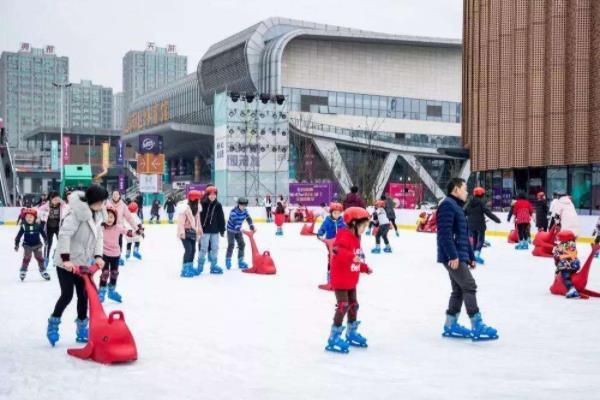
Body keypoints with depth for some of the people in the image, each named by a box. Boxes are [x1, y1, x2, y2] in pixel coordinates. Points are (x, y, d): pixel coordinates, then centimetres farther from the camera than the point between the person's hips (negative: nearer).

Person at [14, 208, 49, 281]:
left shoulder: (38, 226, -7)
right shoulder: (23, 226, -10)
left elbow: (43, 234, 5)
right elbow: (19, 235, -3)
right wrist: (16, 244, -3)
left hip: (37, 245, 1)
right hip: (27, 245, -1)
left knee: (40, 258, 7)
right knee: (26, 259, -2)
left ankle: (43, 271, 18)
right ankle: (22, 272, 10)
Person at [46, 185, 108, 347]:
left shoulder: (97, 215, 4)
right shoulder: (76, 213, -22)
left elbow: (99, 237, 7)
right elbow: (64, 235, -28)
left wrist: (98, 256, -7)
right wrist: (66, 259, -33)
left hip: (82, 263, 8)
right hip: (66, 262, -8)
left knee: (83, 295, 10)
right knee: (67, 295, -6)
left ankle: (82, 329, 20)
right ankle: (53, 324, 15)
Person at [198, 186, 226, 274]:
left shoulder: (218, 205, 3)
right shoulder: (202, 204, -10)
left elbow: (221, 218, 8)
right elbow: (199, 217, -9)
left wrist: (222, 229, 8)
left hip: (215, 230, 5)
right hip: (205, 230, -5)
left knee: (215, 248, 10)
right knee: (203, 248, 0)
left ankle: (213, 265, 22)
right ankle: (200, 266, 12)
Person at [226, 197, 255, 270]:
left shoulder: (245, 211, -6)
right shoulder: (234, 211, -27)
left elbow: (248, 218, -9)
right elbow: (235, 221, -36)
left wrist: (252, 227, -23)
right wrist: (239, 229, -49)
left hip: (238, 230, 6)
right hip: (231, 229, -6)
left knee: (242, 244, 2)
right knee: (231, 245, -11)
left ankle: (240, 261, 13)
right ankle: (228, 261, 4)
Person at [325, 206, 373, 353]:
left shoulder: (356, 238, 9)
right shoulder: (345, 237, -21)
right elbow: (337, 251, -40)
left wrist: (365, 268, 18)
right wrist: (352, 256, -49)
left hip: (351, 281, 10)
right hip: (340, 280, -10)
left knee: (353, 305, 18)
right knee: (343, 306, -11)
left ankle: (352, 333, 35)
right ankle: (334, 338, -3)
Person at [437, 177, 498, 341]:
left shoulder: (457, 207, 22)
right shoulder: (447, 205, -12)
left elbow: (464, 235, 25)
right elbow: (445, 233, -23)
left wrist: (471, 257, 23)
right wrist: (453, 255, -26)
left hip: (460, 257, 11)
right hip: (453, 257, -11)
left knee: (459, 290, 12)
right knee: (469, 286, -12)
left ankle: (450, 326, 19)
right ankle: (477, 327, -11)